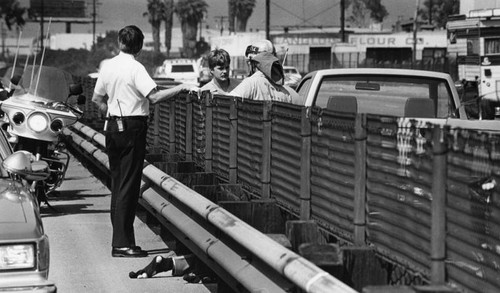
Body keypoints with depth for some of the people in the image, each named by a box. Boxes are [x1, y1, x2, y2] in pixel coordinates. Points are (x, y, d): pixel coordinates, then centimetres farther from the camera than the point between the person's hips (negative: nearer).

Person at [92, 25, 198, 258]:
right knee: (129, 185, -5)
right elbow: (154, 96, -23)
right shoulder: (135, 68, -13)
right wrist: (180, 88, -15)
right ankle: (122, 243, -6)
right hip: (133, 127, -7)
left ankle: (120, 238, 18)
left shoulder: (108, 66, 8)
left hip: (112, 127, 7)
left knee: (117, 182, 14)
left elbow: (97, 99, 16)